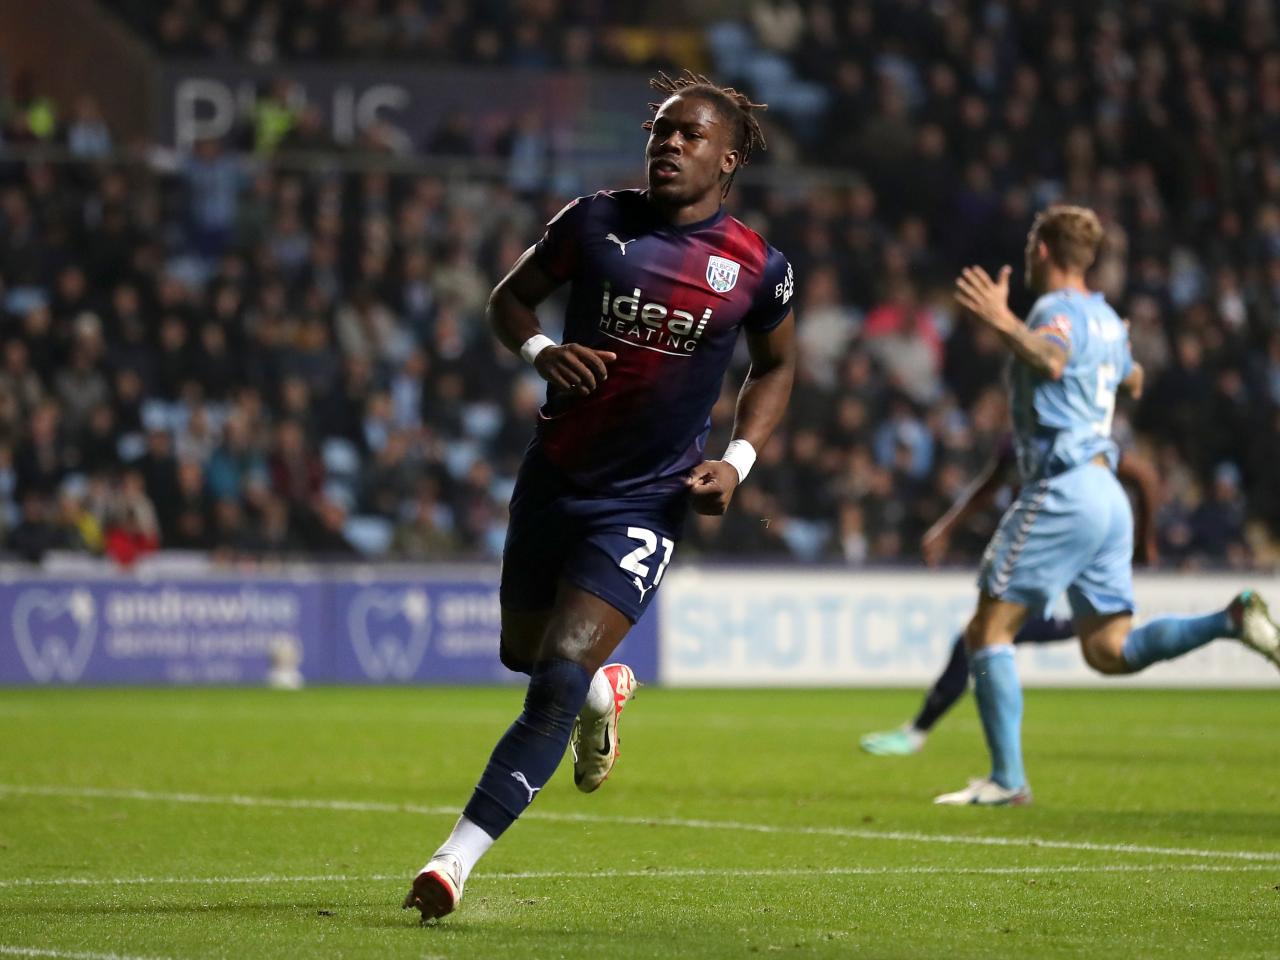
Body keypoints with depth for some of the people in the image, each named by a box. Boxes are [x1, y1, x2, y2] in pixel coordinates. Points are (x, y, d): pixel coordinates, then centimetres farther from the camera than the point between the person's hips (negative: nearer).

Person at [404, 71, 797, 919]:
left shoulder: (757, 268, -4)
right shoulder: (595, 221, -2)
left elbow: (777, 366, 14)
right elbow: (510, 298, 10)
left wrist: (738, 461, -1)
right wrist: (541, 352, -13)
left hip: (647, 501, -3)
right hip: (554, 476, 3)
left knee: (560, 677, -16)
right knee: (524, 651, 17)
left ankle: (458, 857, -14)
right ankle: (607, 693, 53)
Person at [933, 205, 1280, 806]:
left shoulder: (1059, 308, -7)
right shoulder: (1104, 318, 19)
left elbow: (1051, 358, -32)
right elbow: (1131, 381, 40)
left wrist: (1005, 324, -46)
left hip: (1063, 489, -9)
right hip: (1105, 492, 9)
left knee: (987, 633, -3)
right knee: (1109, 651, 7)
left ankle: (1007, 779, -7)